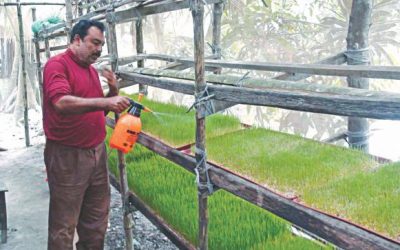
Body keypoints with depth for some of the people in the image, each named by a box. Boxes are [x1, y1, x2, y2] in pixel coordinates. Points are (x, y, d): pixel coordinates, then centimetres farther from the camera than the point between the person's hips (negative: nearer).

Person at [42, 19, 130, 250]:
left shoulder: (92, 70, 14)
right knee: (64, 224, 1)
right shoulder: (57, 65, -10)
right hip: (67, 155, -8)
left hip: (97, 152, 8)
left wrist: (113, 91, 4)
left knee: (96, 222, 16)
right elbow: (61, 102, -28)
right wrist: (104, 102, -33)